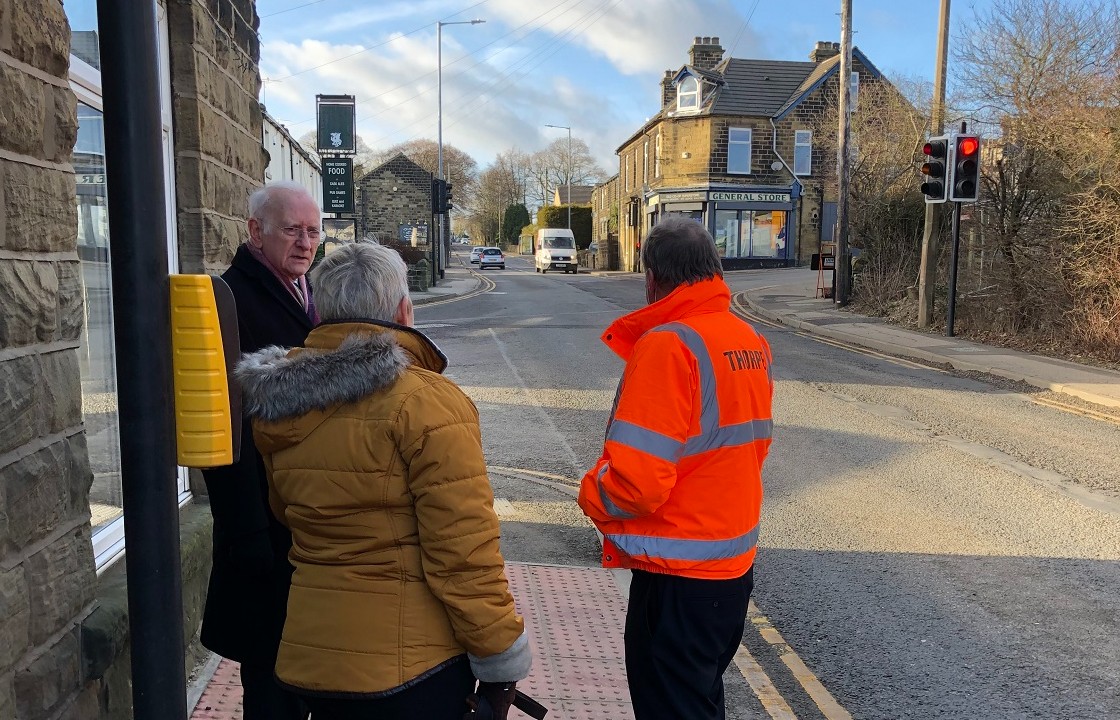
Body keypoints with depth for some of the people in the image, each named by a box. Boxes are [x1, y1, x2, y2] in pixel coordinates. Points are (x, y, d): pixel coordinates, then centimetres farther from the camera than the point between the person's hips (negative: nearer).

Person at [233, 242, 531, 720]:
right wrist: (500, 662, -10)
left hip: (309, 653, 6)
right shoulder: (426, 401, -20)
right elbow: (462, 550, -20)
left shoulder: (277, 405, 0)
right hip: (413, 662, -6)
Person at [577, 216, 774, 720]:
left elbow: (637, 482, -26)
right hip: (735, 562, 8)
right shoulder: (751, 342, 3)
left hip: (678, 574, -8)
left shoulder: (667, 344, -22)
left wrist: (592, 496, -7)